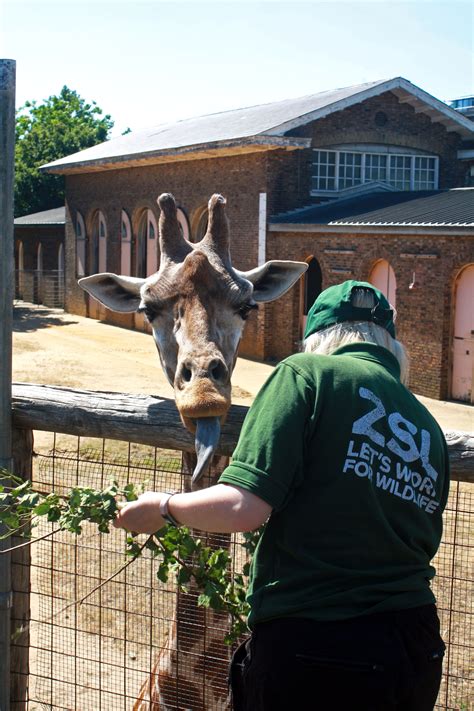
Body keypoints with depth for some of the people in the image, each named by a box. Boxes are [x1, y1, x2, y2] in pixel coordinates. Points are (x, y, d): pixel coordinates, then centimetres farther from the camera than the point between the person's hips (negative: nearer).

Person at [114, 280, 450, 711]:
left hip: (313, 647, -6)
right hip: (417, 649, 6)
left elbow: (243, 507, -17)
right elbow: (423, 544, 14)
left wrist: (163, 507, 2)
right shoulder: (429, 430, 9)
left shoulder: (308, 372, -7)